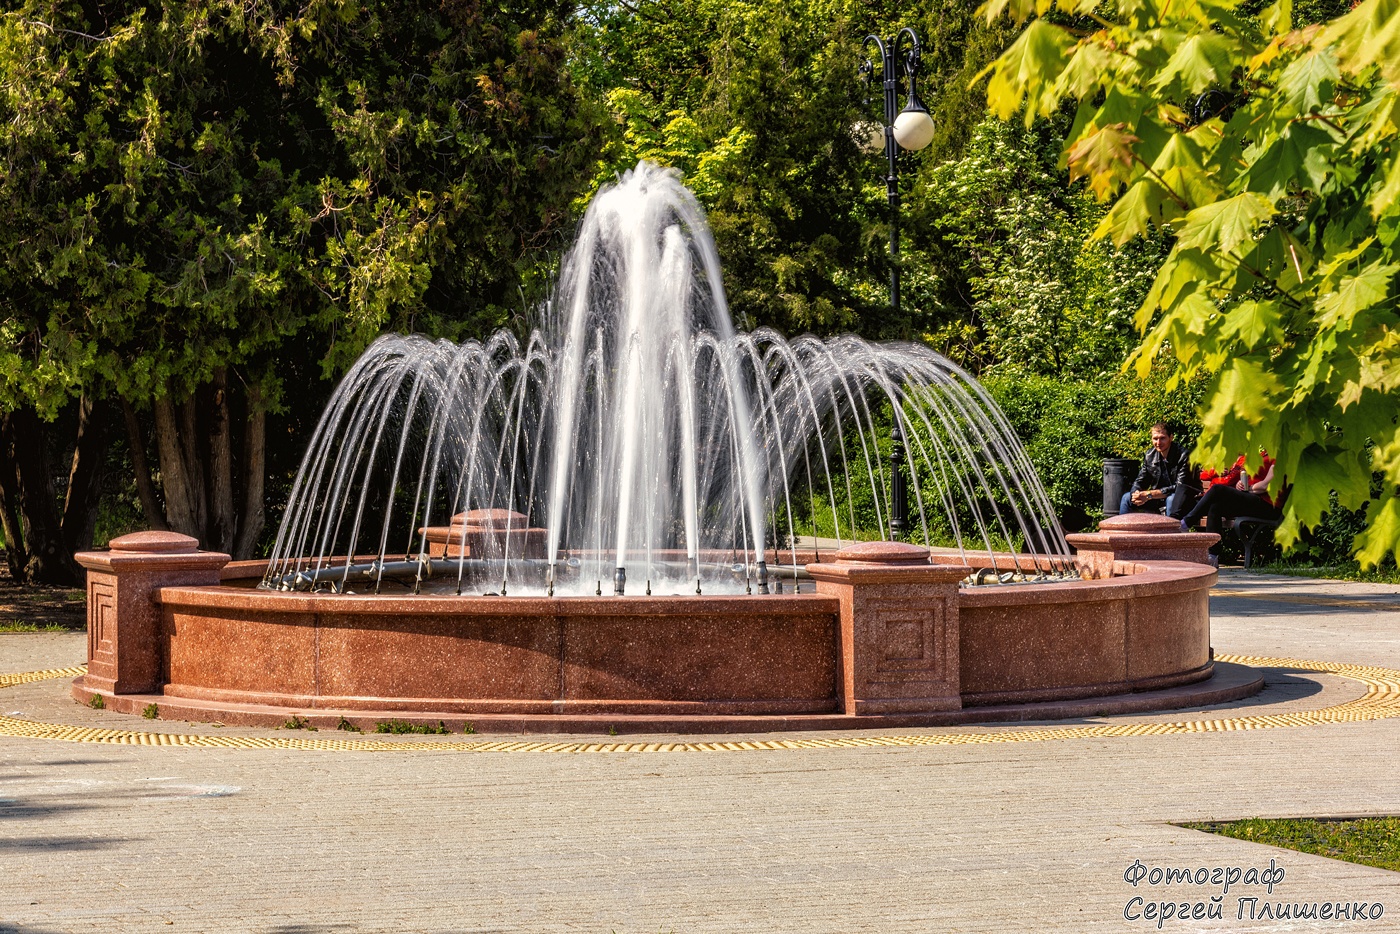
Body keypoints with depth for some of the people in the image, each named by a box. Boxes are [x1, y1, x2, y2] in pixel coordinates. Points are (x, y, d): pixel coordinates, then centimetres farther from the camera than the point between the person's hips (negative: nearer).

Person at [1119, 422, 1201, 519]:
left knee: (1172, 499, -38)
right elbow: (1140, 481, 8)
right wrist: (1136, 494, -19)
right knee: (1127, 498, -5)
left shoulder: (1183, 456, -18)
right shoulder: (1150, 455, 1)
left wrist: (1149, 495, -29)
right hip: (1159, 499, 6)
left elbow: (1180, 487, -25)